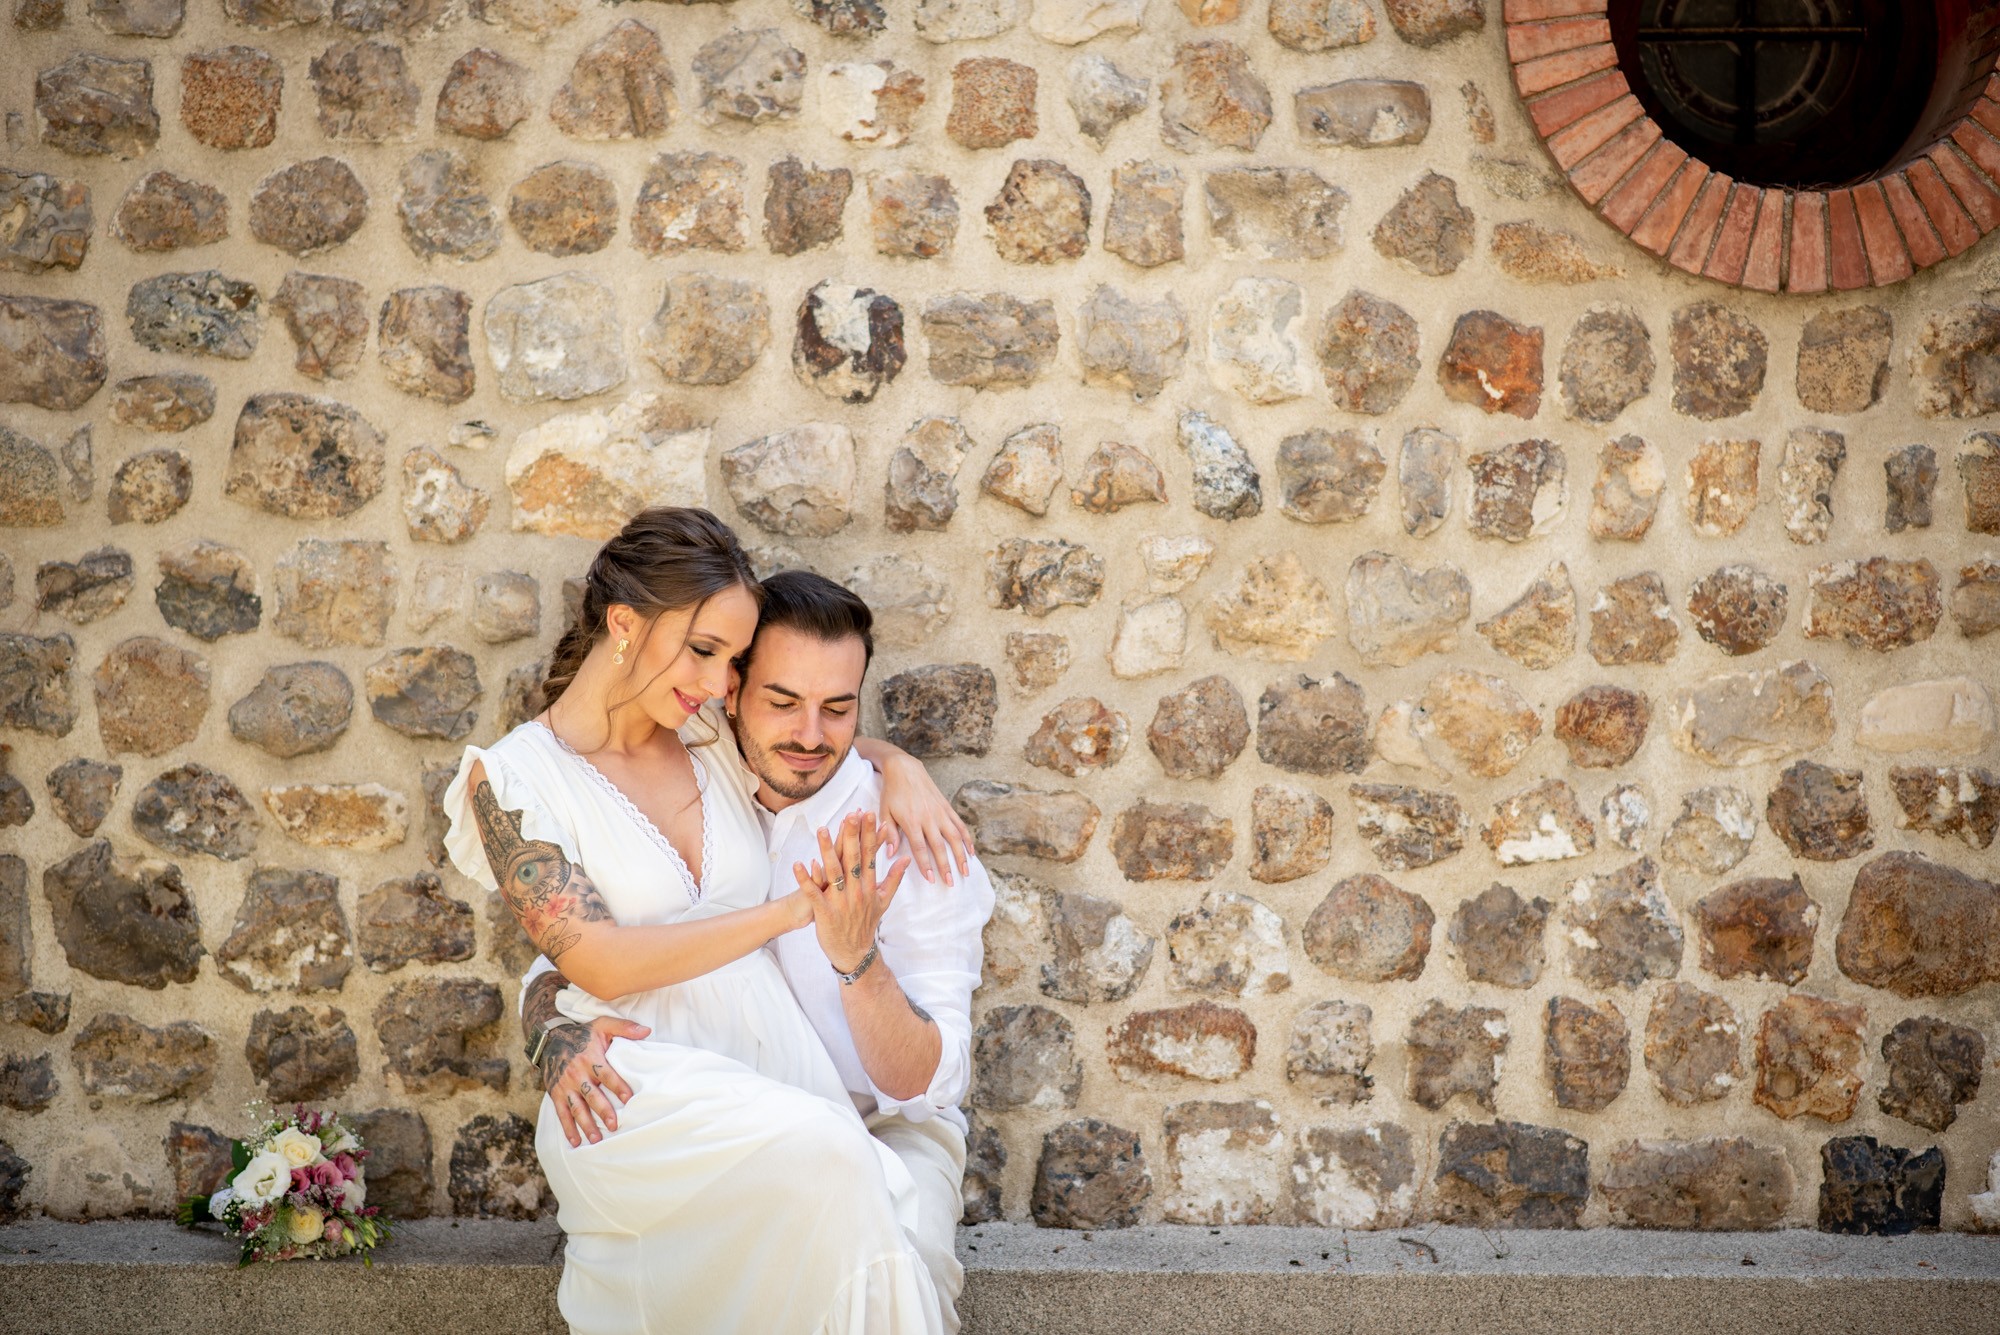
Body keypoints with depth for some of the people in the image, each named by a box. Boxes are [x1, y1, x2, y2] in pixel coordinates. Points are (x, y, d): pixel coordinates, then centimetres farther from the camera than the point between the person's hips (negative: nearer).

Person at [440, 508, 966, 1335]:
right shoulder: (511, 776, 1)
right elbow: (599, 962, -9)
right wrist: (789, 911, -11)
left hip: (776, 1065, 4)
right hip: (642, 1085, -4)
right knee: (821, 1155, -35)